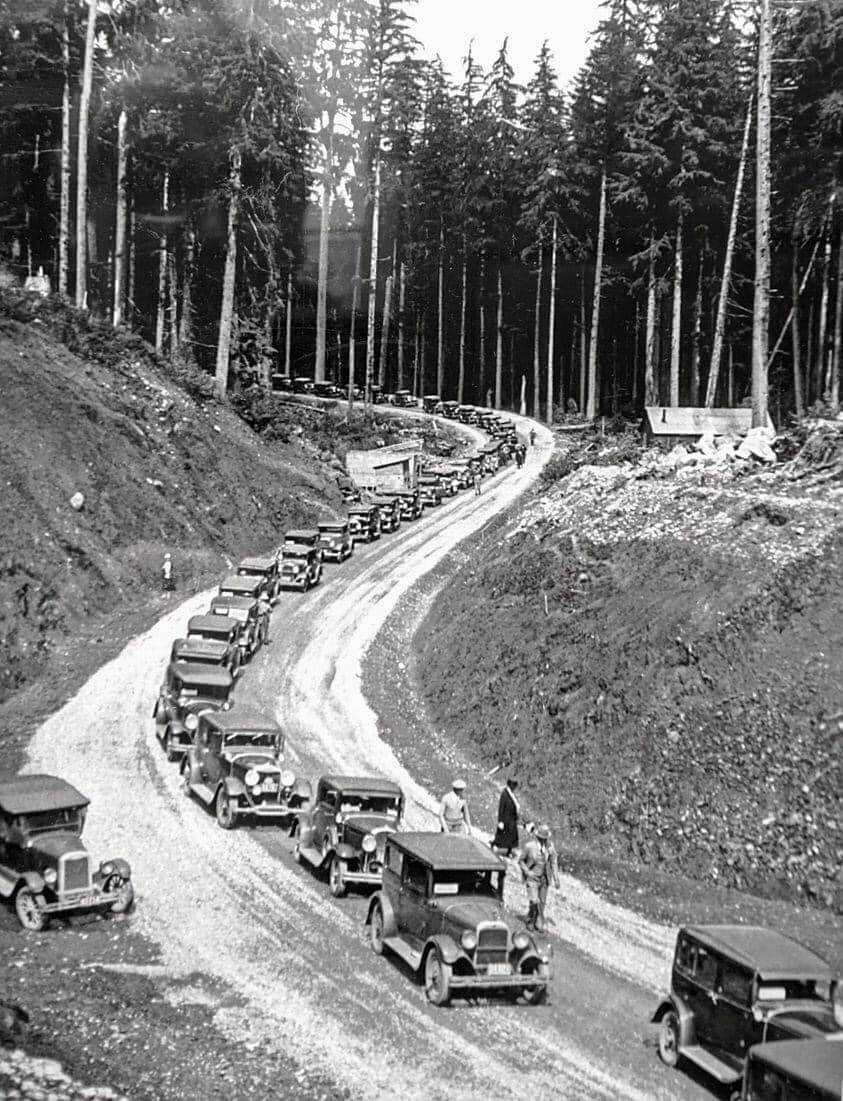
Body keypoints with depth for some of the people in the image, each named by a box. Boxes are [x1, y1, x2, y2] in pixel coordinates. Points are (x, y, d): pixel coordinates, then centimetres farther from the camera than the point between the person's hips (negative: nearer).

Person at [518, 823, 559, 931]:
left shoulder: (550, 846, -5)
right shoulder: (529, 846, -14)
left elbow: (553, 863, 2)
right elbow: (521, 861, -1)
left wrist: (556, 879, -1)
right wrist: (528, 872, -15)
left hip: (544, 878, 4)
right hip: (532, 878, -3)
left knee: (542, 902, 8)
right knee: (534, 902, -13)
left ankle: (539, 924, 24)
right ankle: (530, 921, 11)